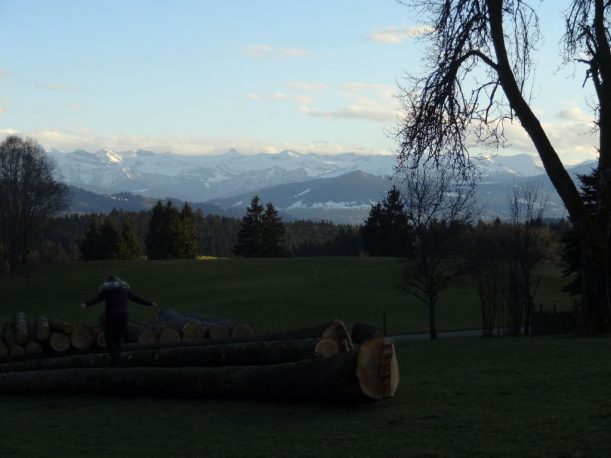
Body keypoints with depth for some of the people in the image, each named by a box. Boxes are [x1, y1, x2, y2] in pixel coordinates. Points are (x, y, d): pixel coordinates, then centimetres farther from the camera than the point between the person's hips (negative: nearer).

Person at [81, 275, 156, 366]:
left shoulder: (107, 291, -2)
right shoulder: (124, 290, 10)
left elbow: (97, 299, -19)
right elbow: (137, 298, 14)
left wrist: (86, 304, -33)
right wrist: (150, 304, 23)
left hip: (111, 316, -4)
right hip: (123, 316, 4)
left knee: (108, 337, 9)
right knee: (118, 337, 14)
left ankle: (114, 354, -13)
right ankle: (116, 361, 11)